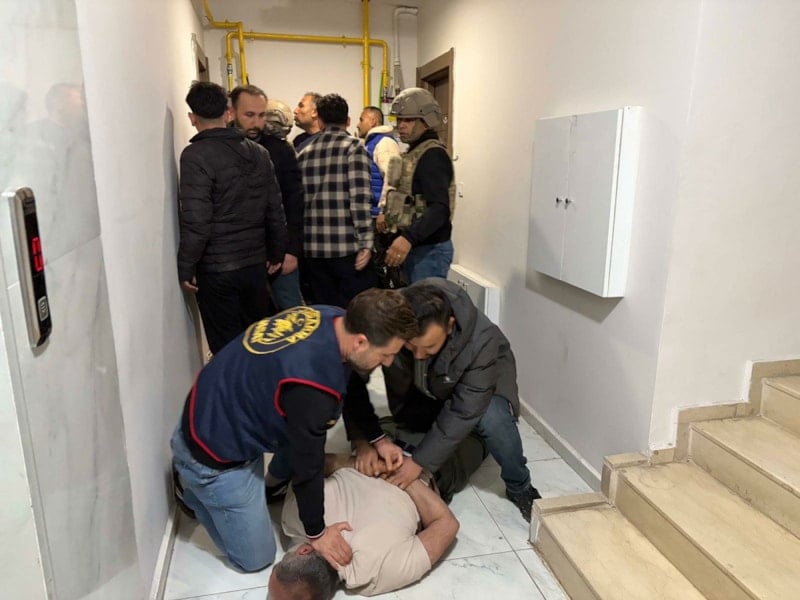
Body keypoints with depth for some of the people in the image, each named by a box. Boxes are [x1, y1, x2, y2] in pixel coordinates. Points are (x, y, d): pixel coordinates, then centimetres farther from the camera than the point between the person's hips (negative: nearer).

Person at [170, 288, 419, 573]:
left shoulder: (333, 319, -12)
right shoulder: (312, 384, -37)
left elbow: (352, 388, 8)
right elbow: (307, 462, -22)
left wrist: (377, 439, 11)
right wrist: (316, 533, -6)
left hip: (230, 409, 8)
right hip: (214, 449, -8)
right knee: (256, 558, 7)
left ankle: (272, 486, 21)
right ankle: (192, 487, 21)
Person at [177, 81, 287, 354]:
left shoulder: (196, 155, -12)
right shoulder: (259, 152, 5)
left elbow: (196, 221, -18)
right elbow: (275, 210, 7)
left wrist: (186, 267, -8)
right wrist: (276, 253, 17)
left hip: (217, 268, -5)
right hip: (256, 263, 6)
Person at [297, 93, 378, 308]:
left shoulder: (304, 154, 10)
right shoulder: (354, 148, -3)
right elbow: (360, 199, -13)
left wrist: (299, 244, 20)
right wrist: (366, 242, -11)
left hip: (313, 248, 5)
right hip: (347, 247, -5)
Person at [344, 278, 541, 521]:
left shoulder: (481, 341, -40)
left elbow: (464, 412, -34)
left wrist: (420, 461, -32)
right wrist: (362, 441, -32)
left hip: (481, 379, -2)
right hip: (419, 389, 3)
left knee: (492, 418, -32)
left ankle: (520, 489, -6)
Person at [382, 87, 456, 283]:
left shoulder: (433, 155, -15)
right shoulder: (415, 153, 16)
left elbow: (439, 208, -28)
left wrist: (409, 238, -40)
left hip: (430, 250, -10)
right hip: (415, 247, 10)